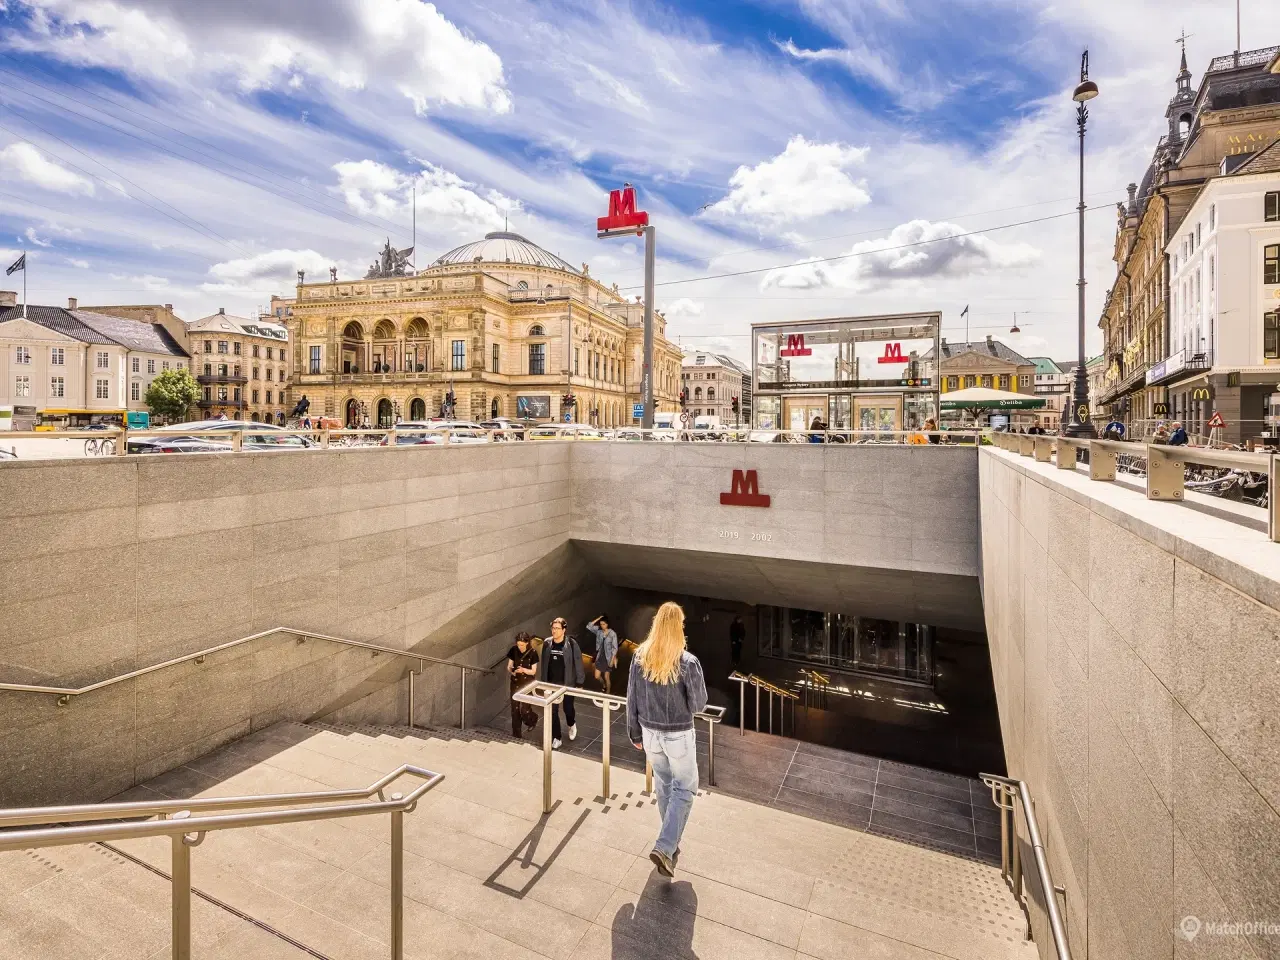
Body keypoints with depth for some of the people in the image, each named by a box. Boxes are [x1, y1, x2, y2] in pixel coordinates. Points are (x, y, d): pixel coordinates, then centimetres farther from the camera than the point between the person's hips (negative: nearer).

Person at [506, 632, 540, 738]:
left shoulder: (533, 653, -15)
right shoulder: (513, 650, -7)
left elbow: (533, 671, -11)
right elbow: (509, 666, 0)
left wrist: (523, 670, -29)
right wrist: (511, 670, -23)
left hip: (528, 684, -3)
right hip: (515, 683, 3)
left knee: (524, 710, -7)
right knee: (515, 709, 6)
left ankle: (532, 719, 28)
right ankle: (516, 734, 23)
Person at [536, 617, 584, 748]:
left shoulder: (571, 644, -18)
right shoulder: (547, 643, -7)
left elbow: (578, 664, -12)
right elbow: (543, 663, 4)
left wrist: (579, 683, -10)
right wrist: (542, 681, 7)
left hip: (568, 684, -3)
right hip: (551, 684, 3)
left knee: (568, 708, 14)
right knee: (552, 711, 6)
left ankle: (572, 725, 47)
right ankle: (557, 738, 24)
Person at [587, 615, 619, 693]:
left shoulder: (612, 633, -14)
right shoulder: (598, 631, -2)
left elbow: (615, 647, -12)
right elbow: (588, 626, -9)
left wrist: (612, 659, -15)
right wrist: (597, 619, -13)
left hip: (608, 658, -4)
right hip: (600, 657, 4)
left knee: (607, 677, 7)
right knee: (597, 677, 9)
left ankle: (607, 693, 26)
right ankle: (603, 685, 40)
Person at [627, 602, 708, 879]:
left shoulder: (640, 657, -10)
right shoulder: (687, 662, -22)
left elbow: (632, 699, -1)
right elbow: (698, 705, -12)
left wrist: (635, 733, 11)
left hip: (650, 732, 4)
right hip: (678, 735, -4)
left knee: (663, 785, 23)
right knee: (684, 789, 15)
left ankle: (671, 843, 37)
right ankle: (664, 848, 5)